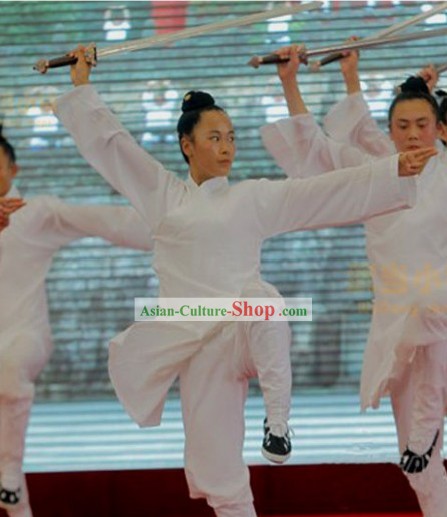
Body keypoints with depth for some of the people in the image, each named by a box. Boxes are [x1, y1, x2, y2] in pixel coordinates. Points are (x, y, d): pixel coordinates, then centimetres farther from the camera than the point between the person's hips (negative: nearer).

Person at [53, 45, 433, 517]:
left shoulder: (255, 198, 8)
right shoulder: (163, 195, 12)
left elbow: (333, 192, 3)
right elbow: (107, 141, 14)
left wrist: (395, 171, -5)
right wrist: (82, 85, 12)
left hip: (239, 331, -1)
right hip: (186, 343, 2)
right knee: (219, 476, -1)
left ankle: (277, 416, -28)